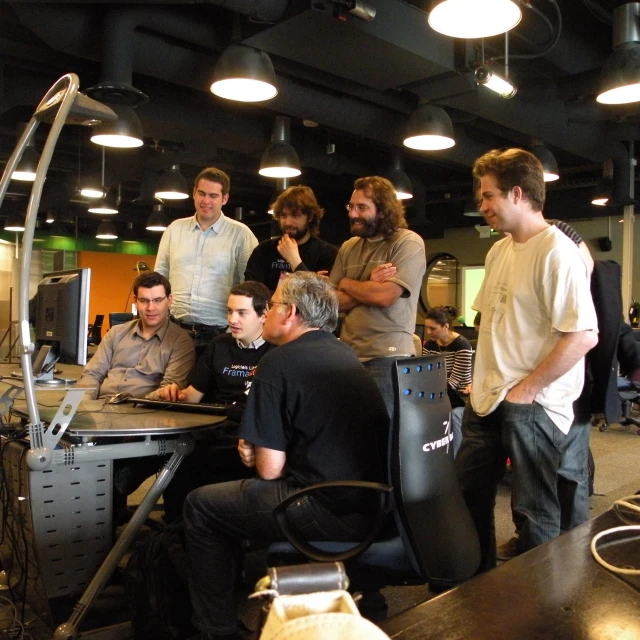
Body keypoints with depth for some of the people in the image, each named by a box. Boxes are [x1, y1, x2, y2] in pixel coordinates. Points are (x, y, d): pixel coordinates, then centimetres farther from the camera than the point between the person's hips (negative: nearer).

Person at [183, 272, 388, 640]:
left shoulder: (280, 362, -11)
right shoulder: (347, 355, 13)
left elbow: (269, 470, -11)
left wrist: (253, 453, 12)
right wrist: (259, 448, 15)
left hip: (329, 513, -8)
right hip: (370, 505, 8)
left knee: (200, 505, 12)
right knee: (244, 489, 29)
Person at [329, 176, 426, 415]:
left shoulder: (408, 243, -7)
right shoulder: (348, 247, 12)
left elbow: (385, 296, -18)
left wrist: (347, 283, -1)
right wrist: (369, 286, -10)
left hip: (387, 356, -6)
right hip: (349, 354, 6)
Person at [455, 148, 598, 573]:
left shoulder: (557, 253, -16)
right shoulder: (499, 251, 12)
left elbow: (584, 335, -23)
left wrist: (527, 389, -18)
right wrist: (484, 377, 13)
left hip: (533, 406, -9)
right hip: (488, 399, 9)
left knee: (535, 513, 5)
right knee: (469, 495, 17)